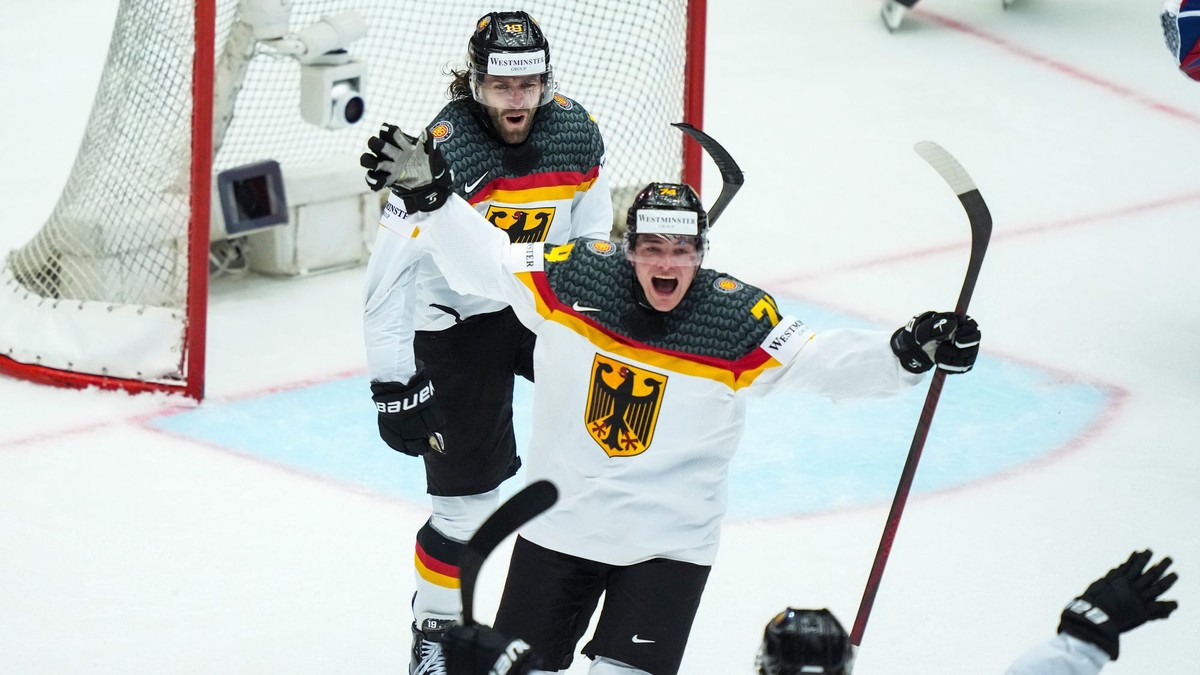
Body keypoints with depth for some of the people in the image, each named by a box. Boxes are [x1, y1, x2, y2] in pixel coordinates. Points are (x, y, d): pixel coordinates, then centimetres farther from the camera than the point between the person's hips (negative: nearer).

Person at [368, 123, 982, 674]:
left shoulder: (737, 318, -9)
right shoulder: (574, 277, -7)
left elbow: (824, 362, -11)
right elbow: (483, 259, -2)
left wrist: (906, 353, -24)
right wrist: (428, 194, -14)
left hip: (669, 543, -2)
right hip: (558, 526, 2)